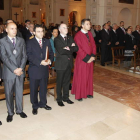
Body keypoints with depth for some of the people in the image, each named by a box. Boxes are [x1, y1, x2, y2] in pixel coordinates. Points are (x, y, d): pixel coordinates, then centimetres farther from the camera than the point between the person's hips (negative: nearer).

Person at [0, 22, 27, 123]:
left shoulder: (21, 40, 10)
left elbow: (24, 55, 5)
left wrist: (21, 68, -8)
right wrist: (14, 69, -15)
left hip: (20, 71, 3)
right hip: (8, 72, -2)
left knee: (19, 92, 10)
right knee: (9, 93, 7)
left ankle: (19, 110, 27)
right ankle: (10, 113, 22)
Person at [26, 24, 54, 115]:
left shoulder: (47, 41, 11)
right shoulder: (30, 42, -3)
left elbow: (51, 53, 8)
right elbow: (29, 55, -12)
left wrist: (50, 60, -14)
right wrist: (40, 62, -22)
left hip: (45, 69, 4)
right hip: (34, 70, -3)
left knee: (44, 88, 16)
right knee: (34, 89, 7)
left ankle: (43, 103, 34)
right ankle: (35, 106, 24)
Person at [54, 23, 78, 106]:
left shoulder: (70, 38, 11)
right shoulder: (57, 39, -7)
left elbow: (76, 48, 1)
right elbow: (60, 51, -21)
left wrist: (69, 48, -15)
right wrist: (71, 48, -10)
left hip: (69, 63, 5)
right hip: (61, 64, -5)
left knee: (67, 81, 14)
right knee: (60, 82, 6)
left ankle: (66, 97, 28)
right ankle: (59, 99, 20)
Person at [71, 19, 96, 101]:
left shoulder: (90, 34, 9)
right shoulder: (78, 35, -12)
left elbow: (93, 45, 10)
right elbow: (79, 49, -16)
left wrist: (93, 56, -4)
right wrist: (87, 58, -16)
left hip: (90, 59, 6)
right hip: (82, 60, -6)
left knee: (89, 76, 13)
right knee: (80, 77, 3)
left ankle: (88, 93, 26)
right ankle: (79, 95, 15)